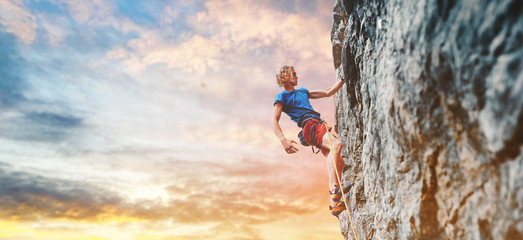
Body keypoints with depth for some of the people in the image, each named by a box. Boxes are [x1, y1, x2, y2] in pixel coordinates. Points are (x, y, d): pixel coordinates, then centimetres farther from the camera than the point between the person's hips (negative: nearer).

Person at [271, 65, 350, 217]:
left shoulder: (302, 91, 32)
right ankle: (334, 190, -43)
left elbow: (328, 93, 35)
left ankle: (336, 204, -4)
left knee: (339, 162, -4)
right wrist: (283, 140, -20)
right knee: (336, 145, -33)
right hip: (309, 126, -8)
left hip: (319, 126, 8)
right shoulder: (282, 96, 9)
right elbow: (274, 120, -4)